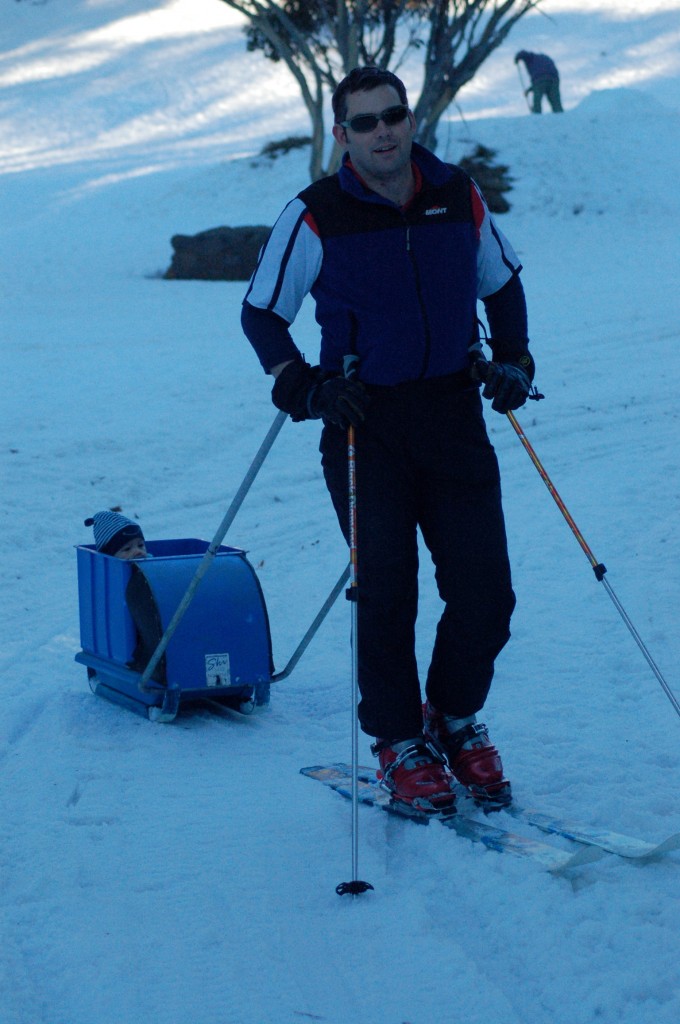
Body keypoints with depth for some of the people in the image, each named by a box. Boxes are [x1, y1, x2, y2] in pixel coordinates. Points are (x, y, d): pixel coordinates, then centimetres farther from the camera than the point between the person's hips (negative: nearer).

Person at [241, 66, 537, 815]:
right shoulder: (315, 216, -7)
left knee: (486, 591, 1)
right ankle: (399, 746, 17)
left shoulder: (459, 197, 3)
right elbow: (260, 314, 1)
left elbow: (502, 284, 20)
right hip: (365, 422, -3)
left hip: (453, 415, 3)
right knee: (385, 595, -2)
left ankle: (456, 718, 25)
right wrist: (304, 389, -11)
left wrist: (512, 361, 6)